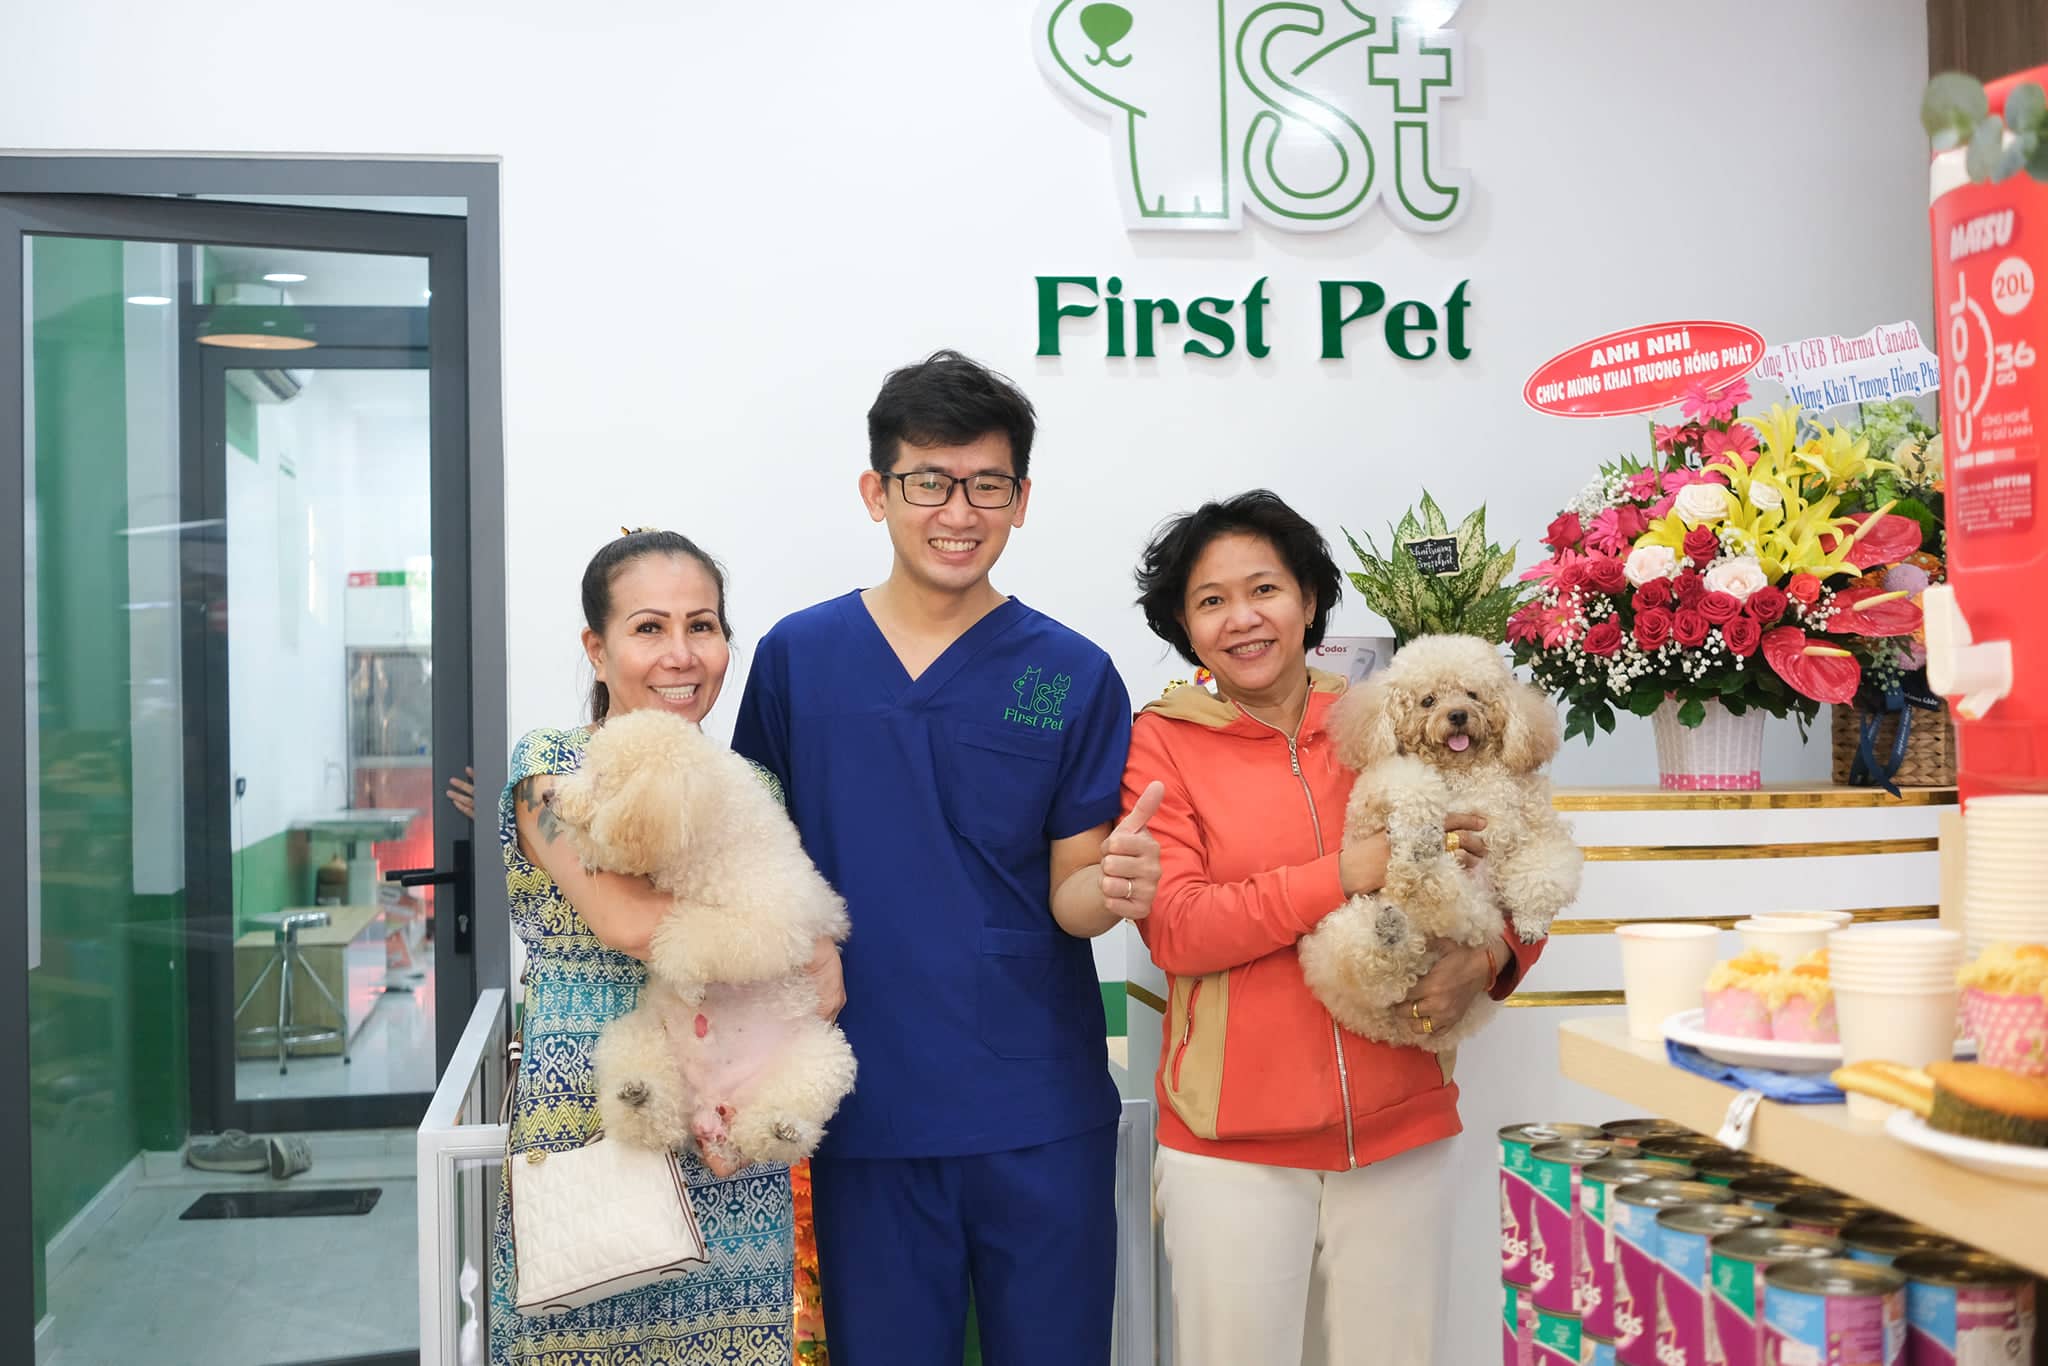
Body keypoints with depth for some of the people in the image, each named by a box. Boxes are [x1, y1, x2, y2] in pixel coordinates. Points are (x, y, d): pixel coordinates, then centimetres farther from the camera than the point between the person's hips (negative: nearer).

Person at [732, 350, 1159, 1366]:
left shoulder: (1073, 676, -2)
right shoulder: (797, 657, 0)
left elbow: (1069, 893, 0)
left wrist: (1113, 887, -22)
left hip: (1041, 1112, 0)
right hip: (867, 1109, 1)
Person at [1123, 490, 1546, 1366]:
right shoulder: (1164, 742, -1)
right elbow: (1174, 929, -12)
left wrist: (1485, 959, -9)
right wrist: (1349, 872, -19)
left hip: (1401, 1135, 3)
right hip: (1233, 1148, -2)